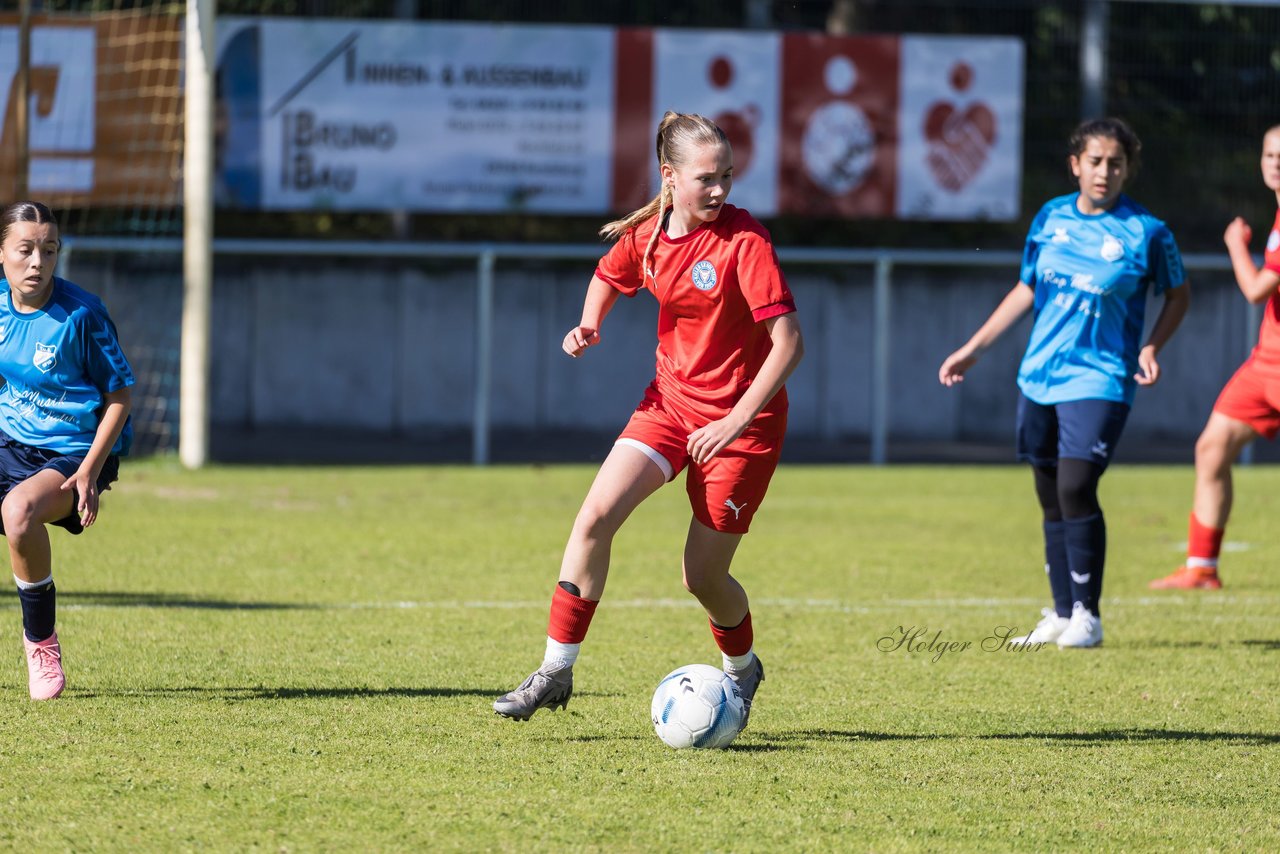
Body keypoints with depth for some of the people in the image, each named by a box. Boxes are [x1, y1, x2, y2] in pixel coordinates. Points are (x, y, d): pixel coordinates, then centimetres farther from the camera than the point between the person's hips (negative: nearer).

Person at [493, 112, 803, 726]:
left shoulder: (745, 241, -20)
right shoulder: (646, 235, -2)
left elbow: (788, 341, -23)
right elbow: (610, 276, 22)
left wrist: (736, 422, -29)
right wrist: (589, 325, 1)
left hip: (742, 418, -5)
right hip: (671, 399, 5)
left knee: (702, 577, 1)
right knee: (596, 515, -16)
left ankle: (742, 669, 34)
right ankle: (555, 673, -9)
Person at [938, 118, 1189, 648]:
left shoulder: (1146, 232, -6)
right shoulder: (1051, 218, 7)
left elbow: (1178, 295, 7)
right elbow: (1027, 289, 18)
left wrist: (1151, 348, -9)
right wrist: (973, 349, 18)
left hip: (1099, 379, -5)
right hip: (1039, 375, 5)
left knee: (1076, 488, -17)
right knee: (1051, 498, 8)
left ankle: (1087, 615, -5)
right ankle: (1061, 615, 17)